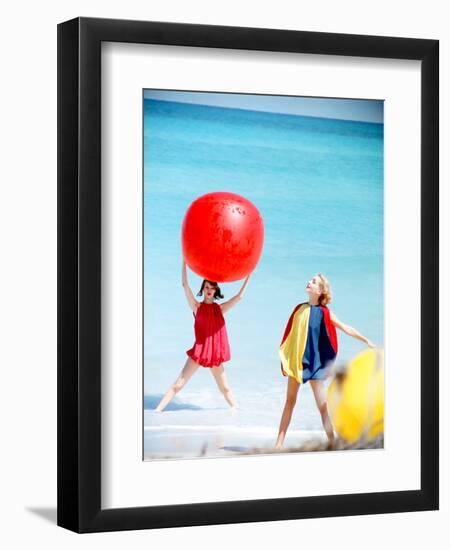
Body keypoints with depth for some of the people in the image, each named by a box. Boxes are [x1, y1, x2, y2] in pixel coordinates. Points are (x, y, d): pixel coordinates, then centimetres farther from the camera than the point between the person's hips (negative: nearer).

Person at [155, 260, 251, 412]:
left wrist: (248, 276, 6)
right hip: (198, 351, -3)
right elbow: (185, 284, -7)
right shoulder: (197, 307, 1)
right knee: (178, 384, -7)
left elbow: (239, 296, 9)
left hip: (215, 353, 3)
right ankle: (158, 410, -7)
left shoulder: (220, 308, 8)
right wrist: (184, 262, -12)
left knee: (224, 388, 15)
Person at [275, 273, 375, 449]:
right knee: (290, 402, 10)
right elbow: (289, 335, 10)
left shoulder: (324, 313, -5)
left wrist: (367, 341, -6)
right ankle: (279, 443, 15)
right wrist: (284, 359, 8)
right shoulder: (299, 309, 6)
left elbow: (347, 329, -2)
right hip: (295, 361, 4)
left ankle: (332, 443, -1)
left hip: (314, 362, -4)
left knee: (323, 405, -5)